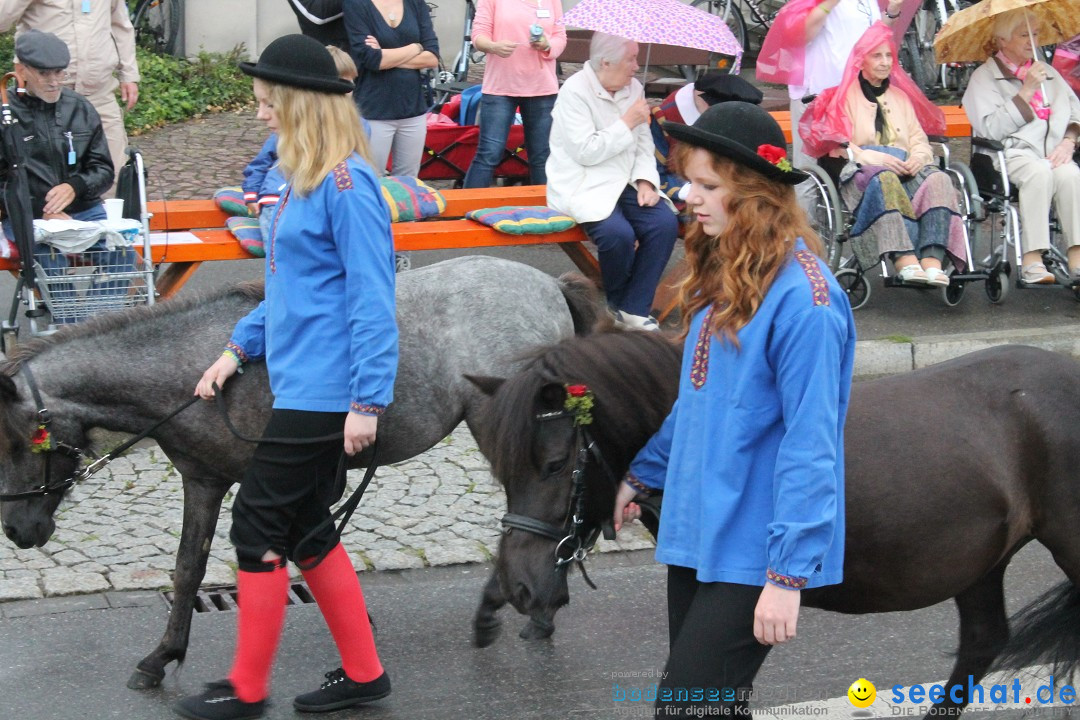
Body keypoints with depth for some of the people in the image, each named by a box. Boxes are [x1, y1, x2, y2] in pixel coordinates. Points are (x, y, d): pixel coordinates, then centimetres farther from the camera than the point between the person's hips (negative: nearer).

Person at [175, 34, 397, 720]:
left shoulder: (346, 182, -17)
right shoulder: (304, 180, 12)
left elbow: (371, 298, -20)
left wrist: (366, 401, -22)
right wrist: (240, 347, 17)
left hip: (321, 394, -10)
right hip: (301, 385, 10)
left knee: (260, 526, -1)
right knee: (305, 528, 14)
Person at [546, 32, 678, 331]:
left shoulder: (633, 87, 8)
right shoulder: (575, 91, -13)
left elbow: (644, 144, 12)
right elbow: (586, 151, -19)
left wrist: (646, 180, -6)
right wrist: (628, 122, -15)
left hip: (625, 183, 6)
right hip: (584, 188, -6)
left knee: (665, 223, -20)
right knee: (618, 233, -31)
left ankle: (635, 308, -11)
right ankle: (616, 303, -1)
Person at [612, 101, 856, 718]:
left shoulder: (803, 295, -19)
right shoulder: (720, 275, 9)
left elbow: (811, 443, -21)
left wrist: (789, 574, -23)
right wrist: (645, 475, 28)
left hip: (753, 552, -9)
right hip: (695, 533, 9)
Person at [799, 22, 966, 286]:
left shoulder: (901, 96, 29)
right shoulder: (845, 95, 13)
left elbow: (919, 139, 20)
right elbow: (838, 147, 0)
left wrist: (918, 157, -5)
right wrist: (874, 157, -16)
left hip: (905, 168, 4)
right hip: (860, 171, -4)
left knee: (939, 179, -30)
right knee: (883, 179, -41)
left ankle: (932, 261, -46)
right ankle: (905, 261, -55)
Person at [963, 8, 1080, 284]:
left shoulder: (1048, 73, 23)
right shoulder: (984, 76, 6)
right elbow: (991, 128, -8)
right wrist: (1026, 91, -11)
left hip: (1052, 153, 4)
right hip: (1010, 154, -4)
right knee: (1038, 172, -36)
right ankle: (1031, 261, -39)